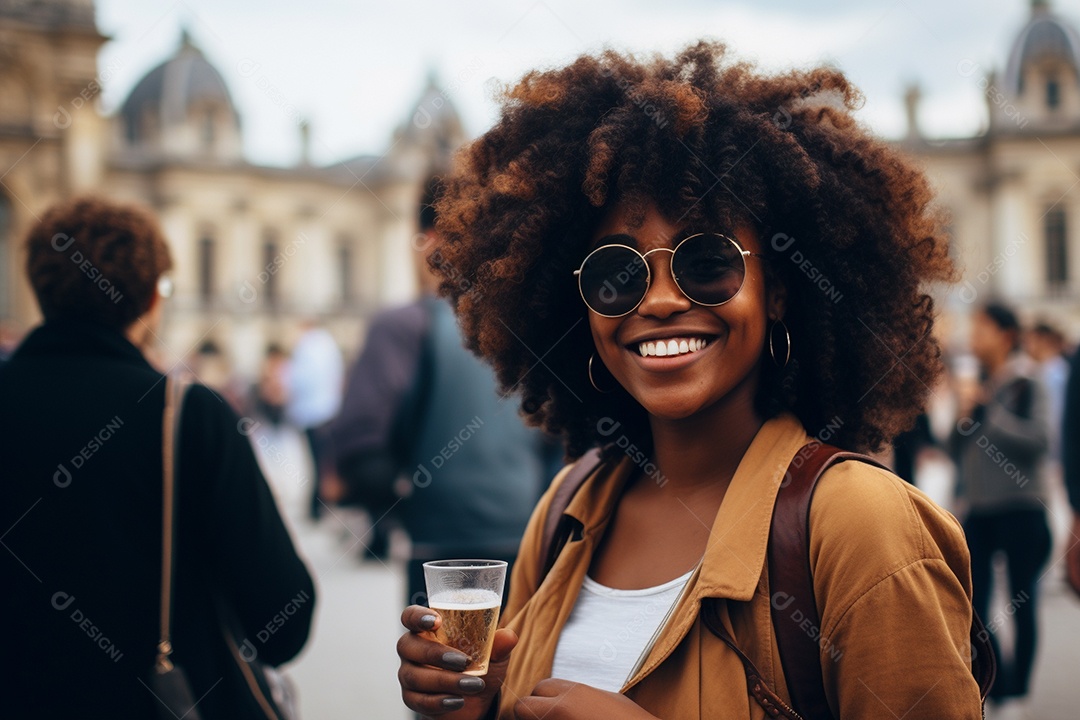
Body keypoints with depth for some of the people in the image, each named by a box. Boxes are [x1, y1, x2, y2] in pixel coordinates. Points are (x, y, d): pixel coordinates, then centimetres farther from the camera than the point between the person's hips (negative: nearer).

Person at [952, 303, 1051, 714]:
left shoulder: (1026, 384, -7)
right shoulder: (980, 385, 11)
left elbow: (1038, 439, -19)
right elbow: (960, 447, 15)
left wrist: (989, 415, -16)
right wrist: (964, 415, -3)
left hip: (1019, 507, -6)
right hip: (979, 508, 6)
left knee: (1022, 604, 5)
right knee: (972, 603, 4)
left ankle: (1017, 694, 15)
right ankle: (998, 681, 19)